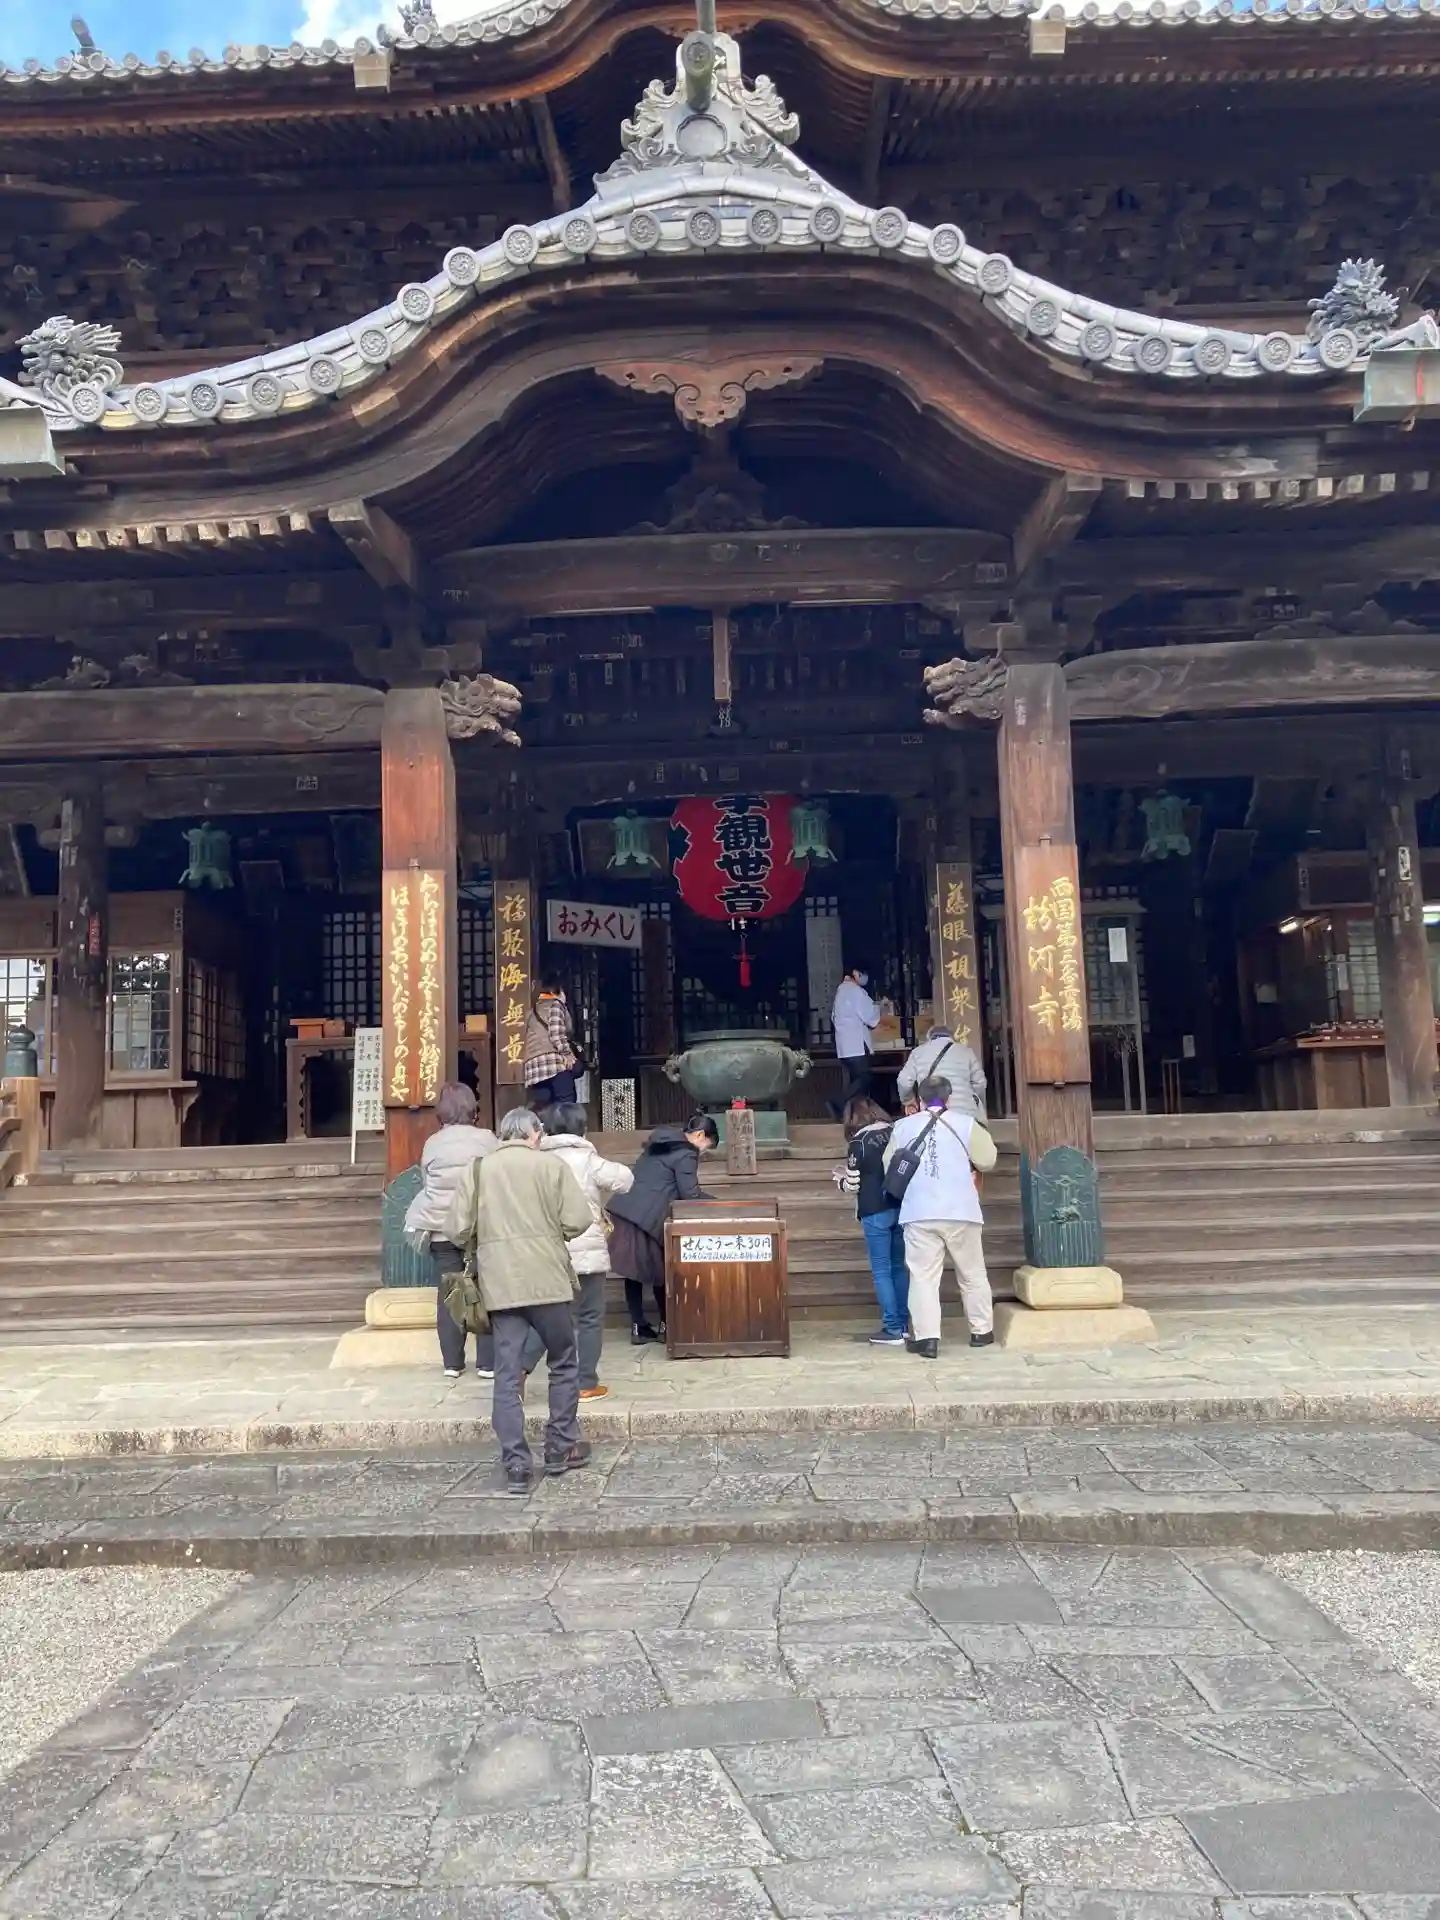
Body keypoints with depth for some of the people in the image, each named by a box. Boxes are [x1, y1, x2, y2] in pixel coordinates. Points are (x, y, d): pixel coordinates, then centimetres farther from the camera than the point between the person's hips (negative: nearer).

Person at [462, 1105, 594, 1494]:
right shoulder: (551, 1164, -2)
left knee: (507, 1374, 5)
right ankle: (560, 1449, 22)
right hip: (546, 1279, -2)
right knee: (563, 1363, 15)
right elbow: (578, 1220, -7)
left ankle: (516, 1466, 3)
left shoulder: (480, 1167, 7)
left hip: (498, 1283, 3)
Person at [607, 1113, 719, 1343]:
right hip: (646, 1218, -8)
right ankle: (666, 1326, 17)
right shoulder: (686, 1154, -6)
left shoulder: (662, 1141, 20)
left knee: (634, 1271, 10)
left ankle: (638, 1327, 13)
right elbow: (690, 1195, -8)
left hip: (624, 1210, 8)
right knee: (660, 1271, 8)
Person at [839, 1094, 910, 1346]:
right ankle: (902, 1324, 20)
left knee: (882, 1271, 2)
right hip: (902, 1208, 5)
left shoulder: (859, 1141, -9)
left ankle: (892, 1330, 2)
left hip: (875, 1212, -5)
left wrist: (842, 1182, 13)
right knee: (899, 1267, 15)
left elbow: (852, 1185, -6)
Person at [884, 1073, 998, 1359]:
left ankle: (927, 1338, -5)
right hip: (961, 1212, 0)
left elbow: (889, 1169, 13)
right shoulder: (965, 1124, 0)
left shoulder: (902, 1127, 6)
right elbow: (987, 1161, 4)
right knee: (973, 1274, 14)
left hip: (919, 1214, 0)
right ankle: (981, 1331, 24)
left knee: (923, 1277, 1)